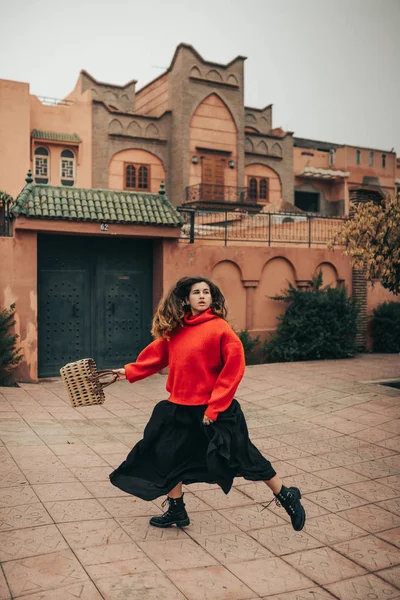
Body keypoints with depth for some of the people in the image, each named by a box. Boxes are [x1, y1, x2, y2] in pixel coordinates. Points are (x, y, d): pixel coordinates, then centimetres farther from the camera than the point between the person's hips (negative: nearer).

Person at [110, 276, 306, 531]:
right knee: (167, 457, 13)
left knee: (243, 457, 1)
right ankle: (176, 511, 35)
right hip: (180, 408, 6)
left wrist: (214, 407, -16)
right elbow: (158, 355, 17)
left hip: (216, 410, -6)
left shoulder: (219, 327, -14)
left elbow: (234, 368, -15)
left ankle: (287, 497, 23)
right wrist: (129, 372, 14)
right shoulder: (175, 329, 3)